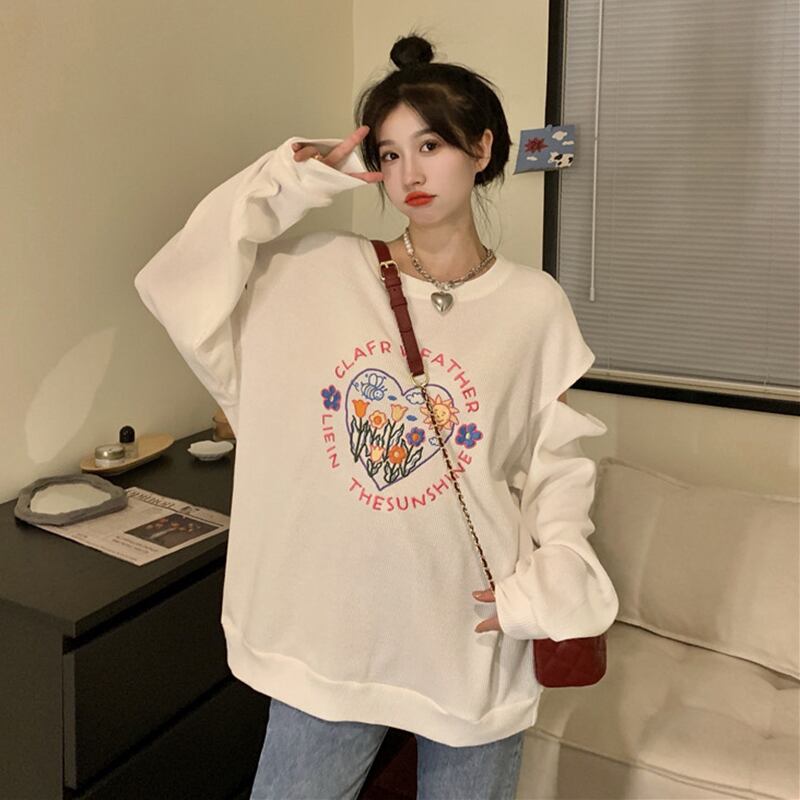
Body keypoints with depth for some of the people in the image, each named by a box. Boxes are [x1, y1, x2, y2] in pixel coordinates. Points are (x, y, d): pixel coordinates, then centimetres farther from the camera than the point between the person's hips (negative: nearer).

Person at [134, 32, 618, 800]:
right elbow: (179, 285, -10)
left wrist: (558, 579, -10)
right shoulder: (318, 271, -3)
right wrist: (289, 181, -9)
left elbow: (558, 459, 1)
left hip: (470, 635, 0)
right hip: (326, 626, 1)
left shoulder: (533, 305, -4)